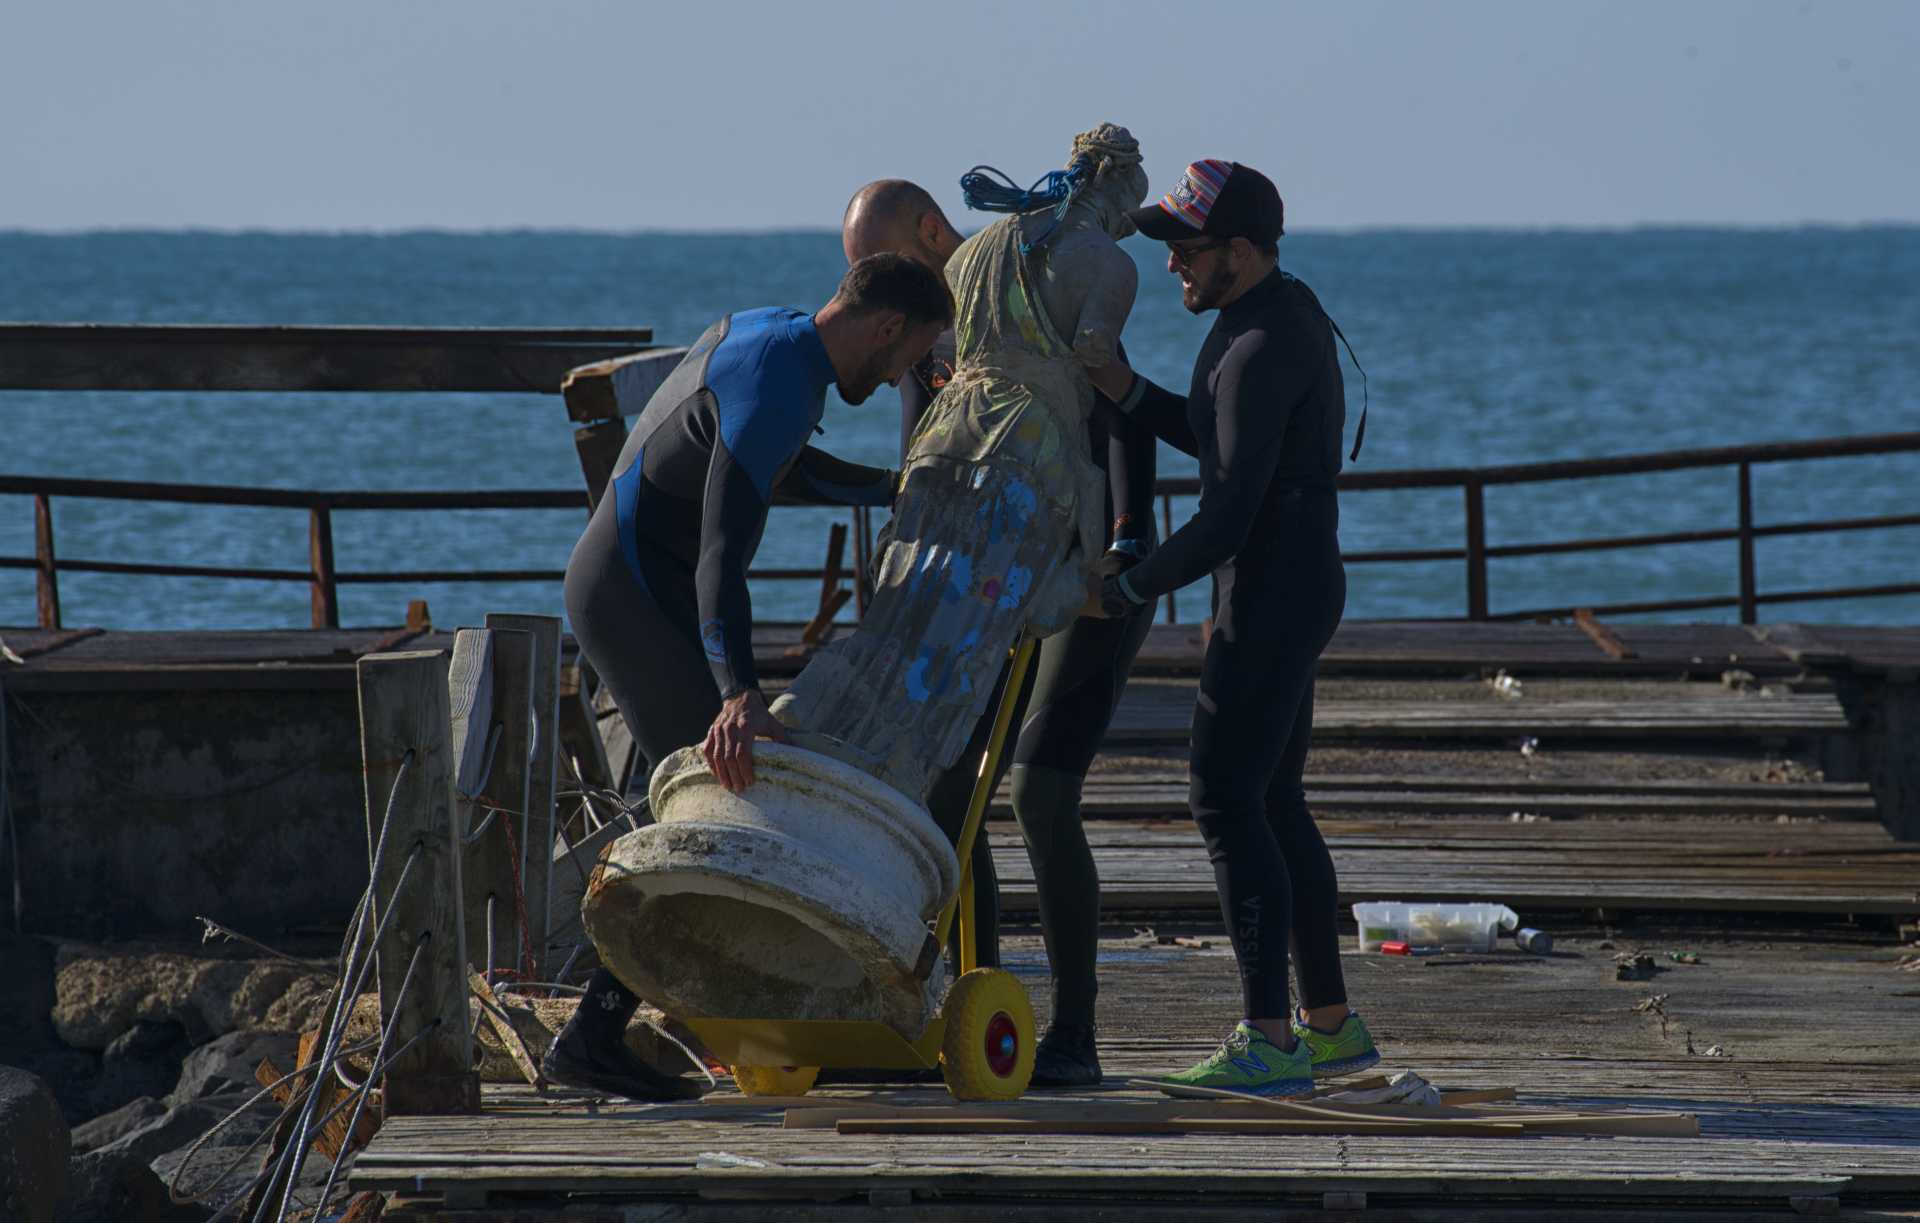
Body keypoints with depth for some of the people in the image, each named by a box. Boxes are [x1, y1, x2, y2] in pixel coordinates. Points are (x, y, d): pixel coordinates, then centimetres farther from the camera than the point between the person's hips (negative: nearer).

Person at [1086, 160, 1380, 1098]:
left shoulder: (1261, 348, -21)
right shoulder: (1286, 308, 12)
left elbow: (1228, 516, -23)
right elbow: (1213, 439, 23)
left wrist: (1124, 592, -13)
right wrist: (1126, 391, 7)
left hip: (1272, 595, -11)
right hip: (1289, 587, 11)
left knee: (1225, 800, -12)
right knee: (1271, 802, 15)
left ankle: (1270, 1042, -16)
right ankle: (1331, 1024, 20)